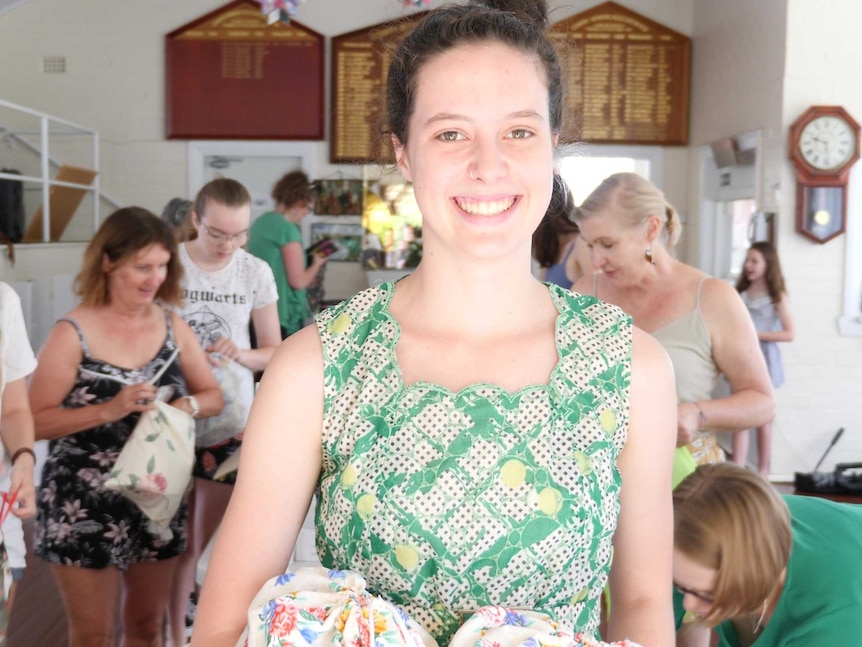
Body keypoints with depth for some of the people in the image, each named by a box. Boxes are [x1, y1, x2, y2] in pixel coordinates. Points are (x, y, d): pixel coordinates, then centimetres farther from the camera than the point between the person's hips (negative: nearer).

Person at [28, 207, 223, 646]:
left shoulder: (172, 325, 1)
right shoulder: (74, 333, -13)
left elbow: (212, 394, 8)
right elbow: (35, 421, -15)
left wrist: (187, 406, -14)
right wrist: (110, 410, -26)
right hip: (84, 506, -4)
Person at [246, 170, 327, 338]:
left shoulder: (259, 222, 11)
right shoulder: (288, 229, -14)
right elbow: (298, 281, -15)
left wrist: (308, 259, 18)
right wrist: (317, 263, 2)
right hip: (284, 316, -9)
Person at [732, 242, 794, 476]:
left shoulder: (777, 296, -3)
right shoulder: (740, 294, 7)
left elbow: (789, 334, -6)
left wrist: (757, 334, -15)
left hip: (764, 360, -3)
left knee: (763, 421, 7)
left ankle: (762, 473, 17)